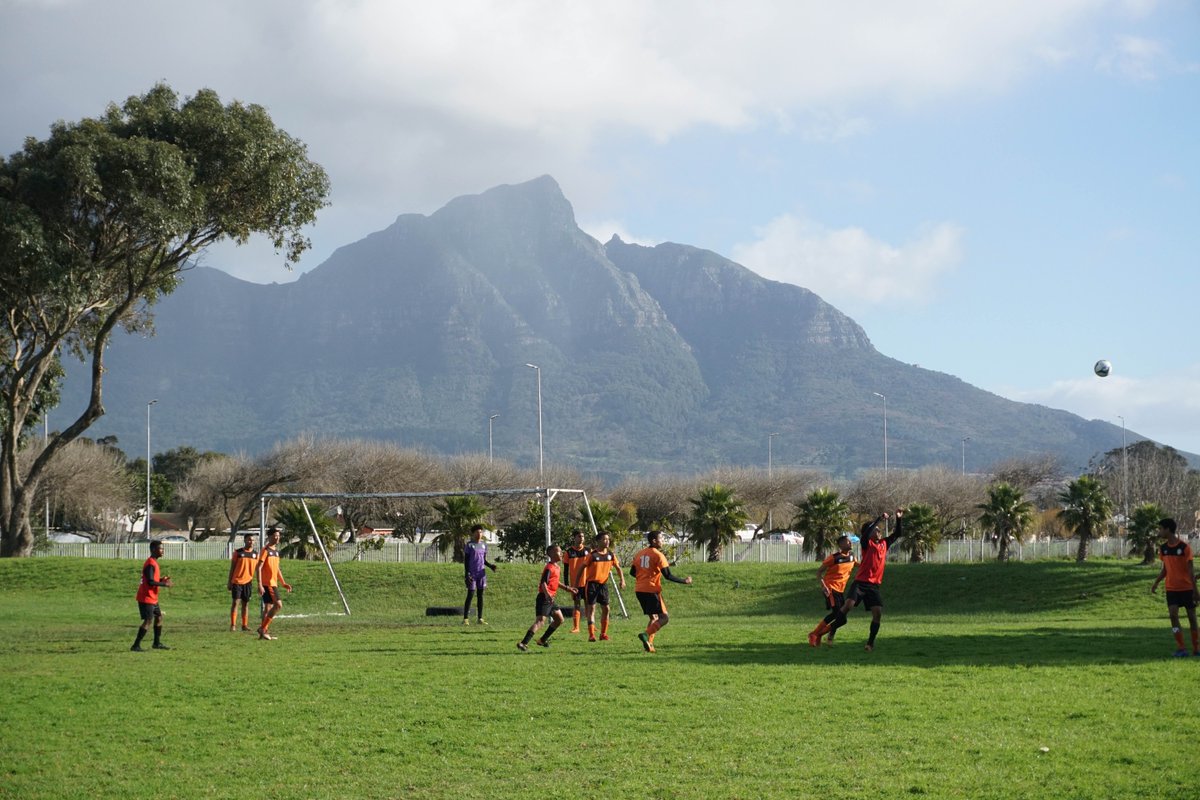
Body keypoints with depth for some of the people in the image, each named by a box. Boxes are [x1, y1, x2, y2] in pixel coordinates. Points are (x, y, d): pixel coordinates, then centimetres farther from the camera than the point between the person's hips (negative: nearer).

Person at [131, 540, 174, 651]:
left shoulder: (153, 562, 15)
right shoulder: (151, 564, -18)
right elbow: (150, 581, -24)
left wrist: (162, 579, 6)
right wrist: (164, 584, -17)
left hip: (152, 598, 10)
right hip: (146, 598, -10)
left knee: (159, 617, 15)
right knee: (148, 620, -12)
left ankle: (157, 643, 25)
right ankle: (136, 646, -11)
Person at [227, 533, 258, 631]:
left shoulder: (256, 554, 7)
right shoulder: (238, 552, -2)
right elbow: (232, 568, 1)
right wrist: (229, 582, -2)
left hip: (248, 582, 3)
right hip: (237, 581, -3)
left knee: (246, 603, 6)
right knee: (235, 602, -6)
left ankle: (245, 625, 12)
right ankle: (233, 625, -5)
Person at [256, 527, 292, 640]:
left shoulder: (276, 550, 16)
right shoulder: (265, 550, -10)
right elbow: (259, 568, -15)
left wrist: (283, 583, 20)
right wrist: (260, 584, -22)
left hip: (273, 583, 9)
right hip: (267, 583, -9)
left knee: (268, 607, 9)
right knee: (278, 604, -15)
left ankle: (264, 632, 12)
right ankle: (263, 628, -11)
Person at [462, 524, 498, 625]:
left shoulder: (484, 544, 10)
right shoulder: (469, 545, -4)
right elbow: (466, 560, -4)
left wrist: (491, 565, -3)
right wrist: (467, 574, -13)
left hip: (481, 573, 5)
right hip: (472, 574, -5)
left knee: (481, 595, 5)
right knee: (470, 595, -6)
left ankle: (480, 618, 9)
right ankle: (465, 619, -3)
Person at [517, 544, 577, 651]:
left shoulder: (556, 567, 16)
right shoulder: (549, 568, -15)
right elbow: (543, 582, -28)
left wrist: (567, 588, 35)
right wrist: (547, 594, -43)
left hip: (550, 599, 10)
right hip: (544, 598, -10)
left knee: (559, 619, 16)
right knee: (540, 621, -19)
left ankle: (543, 640, 24)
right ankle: (523, 643, -26)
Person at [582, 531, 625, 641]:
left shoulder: (611, 554, 3)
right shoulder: (592, 554, -11)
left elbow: (618, 567, 12)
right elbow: (583, 567, -5)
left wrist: (622, 580, -3)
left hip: (603, 583, 5)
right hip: (592, 583, -5)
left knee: (605, 608, 4)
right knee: (591, 608, -7)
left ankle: (603, 634, 15)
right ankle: (591, 635, -7)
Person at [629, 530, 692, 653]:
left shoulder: (640, 553, 12)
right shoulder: (658, 555, -9)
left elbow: (632, 572, 16)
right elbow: (668, 576, -12)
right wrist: (684, 581, -3)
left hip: (639, 590, 7)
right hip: (651, 590, -7)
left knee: (654, 617, 17)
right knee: (664, 618, -4)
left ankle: (649, 644, 6)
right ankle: (646, 634, -23)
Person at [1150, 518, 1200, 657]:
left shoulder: (1185, 547, -13)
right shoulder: (1163, 548, 2)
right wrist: (1156, 583, 4)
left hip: (1187, 587, -3)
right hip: (1171, 588, 3)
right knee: (1173, 615, -13)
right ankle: (1181, 648, -12)